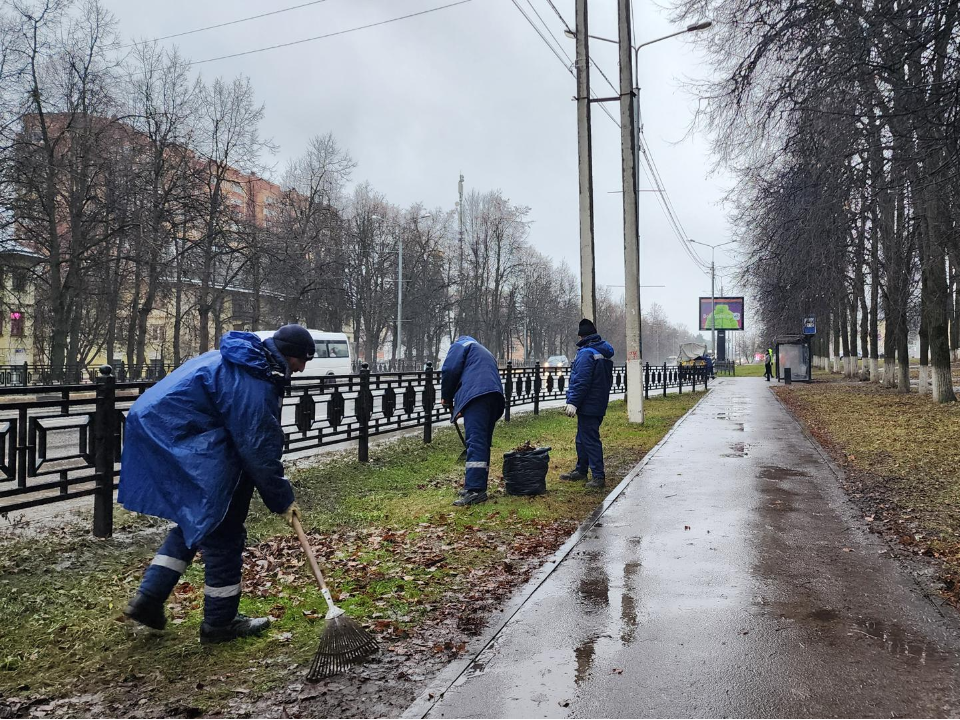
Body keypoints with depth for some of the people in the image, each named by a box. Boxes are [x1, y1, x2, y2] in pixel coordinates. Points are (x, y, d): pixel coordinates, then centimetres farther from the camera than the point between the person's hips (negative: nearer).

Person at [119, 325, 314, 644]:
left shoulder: (240, 361, 13)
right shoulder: (251, 383, -20)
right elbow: (259, 450, -19)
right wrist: (282, 499, -7)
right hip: (181, 440, -11)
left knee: (195, 521, 21)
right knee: (222, 530, 0)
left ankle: (147, 600, 22)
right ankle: (220, 622, 12)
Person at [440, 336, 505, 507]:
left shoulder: (460, 345, 16)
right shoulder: (485, 352, 40)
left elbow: (450, 370, 1)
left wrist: (446, 397, 14)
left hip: (476, 394, -8)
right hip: (494, 395, 8)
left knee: (475, 442, -16)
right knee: (484, 443, 13)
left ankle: (475, 490, -24)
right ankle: (479, 485, 16)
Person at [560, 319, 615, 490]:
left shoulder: (586, 353, -16)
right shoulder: (604, 354, 15)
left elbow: (581, 381, -23)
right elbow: (608, 380, 23)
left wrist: (573, 402, -21)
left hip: (588, 405, -10)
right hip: (599, 404, 10)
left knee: (590, 439, -6)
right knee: (582, 438, 19)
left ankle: (598, 476, -5)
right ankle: (581, 471, 29)